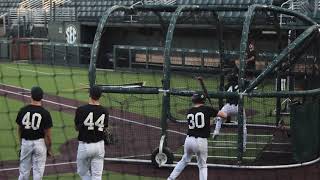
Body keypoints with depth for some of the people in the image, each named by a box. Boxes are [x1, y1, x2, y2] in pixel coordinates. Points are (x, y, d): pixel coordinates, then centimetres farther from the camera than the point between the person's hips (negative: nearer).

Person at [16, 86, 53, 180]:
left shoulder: (23, 110, -3)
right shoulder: (45, 113, -12)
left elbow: (19, 129, 7)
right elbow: (47, 134, -9)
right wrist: (49, 149, 2)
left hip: (25, 142, 3)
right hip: (39, 143, -3)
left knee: (24, 170, 13)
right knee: (38, 171, 5)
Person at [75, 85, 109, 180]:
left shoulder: (81, 110, -12)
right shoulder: (104, 111, -4)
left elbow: (77, 128, 1)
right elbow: (104, 128, 6)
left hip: (84, 145, -2)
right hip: (99, 145, 3)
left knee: (82, 172, 17)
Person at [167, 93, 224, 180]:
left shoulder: (189, 112, 9)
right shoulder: (207, 109, -3)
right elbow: (223, 115, 1)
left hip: (189, 140, 4)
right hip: (201, 141, -4)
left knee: (184, 160, 26)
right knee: (202, 165, 13)